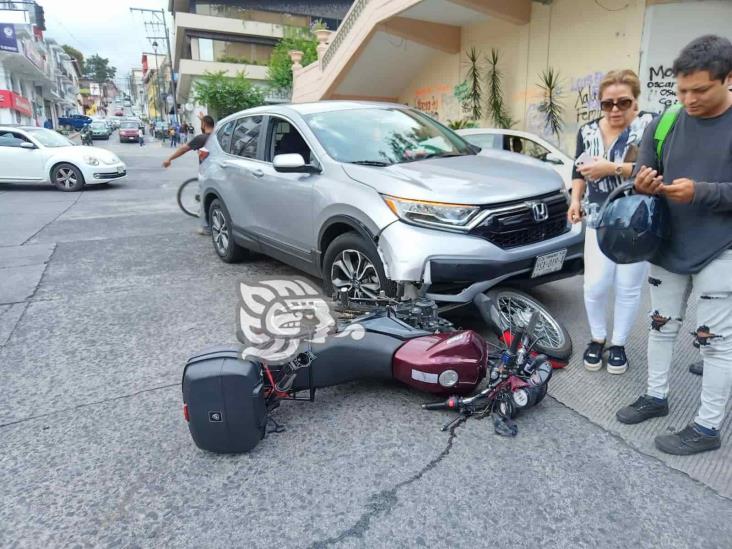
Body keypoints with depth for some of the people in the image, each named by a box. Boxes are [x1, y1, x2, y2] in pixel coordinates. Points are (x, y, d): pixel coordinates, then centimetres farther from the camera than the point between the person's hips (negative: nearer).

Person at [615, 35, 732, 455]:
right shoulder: (663, 125, 1)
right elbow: (643, 178, 6)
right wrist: (642, 186, -17)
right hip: (667, 247, 5)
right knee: (662, 327, 16)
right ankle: (656, 396, 34)